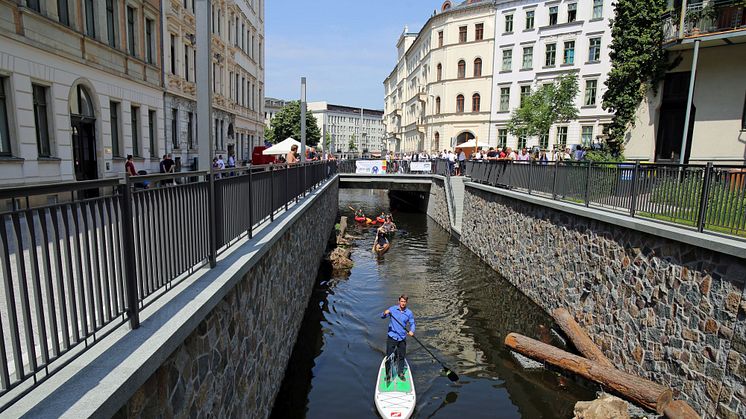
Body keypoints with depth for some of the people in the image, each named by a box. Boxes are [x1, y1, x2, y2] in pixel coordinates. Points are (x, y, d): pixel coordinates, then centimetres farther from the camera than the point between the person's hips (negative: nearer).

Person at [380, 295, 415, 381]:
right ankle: (388, 373, 20)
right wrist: (385, 313, -32)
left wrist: (411, 331, -18)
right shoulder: (392, 309, -7)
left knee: (401, 356, 14)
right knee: (389, 356, 4)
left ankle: (401, 372, 34)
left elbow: (412, 323, 4)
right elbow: (382, 316, -9)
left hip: (402, 338, 2)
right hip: (391, 337, -2)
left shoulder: (409, 313, -2)